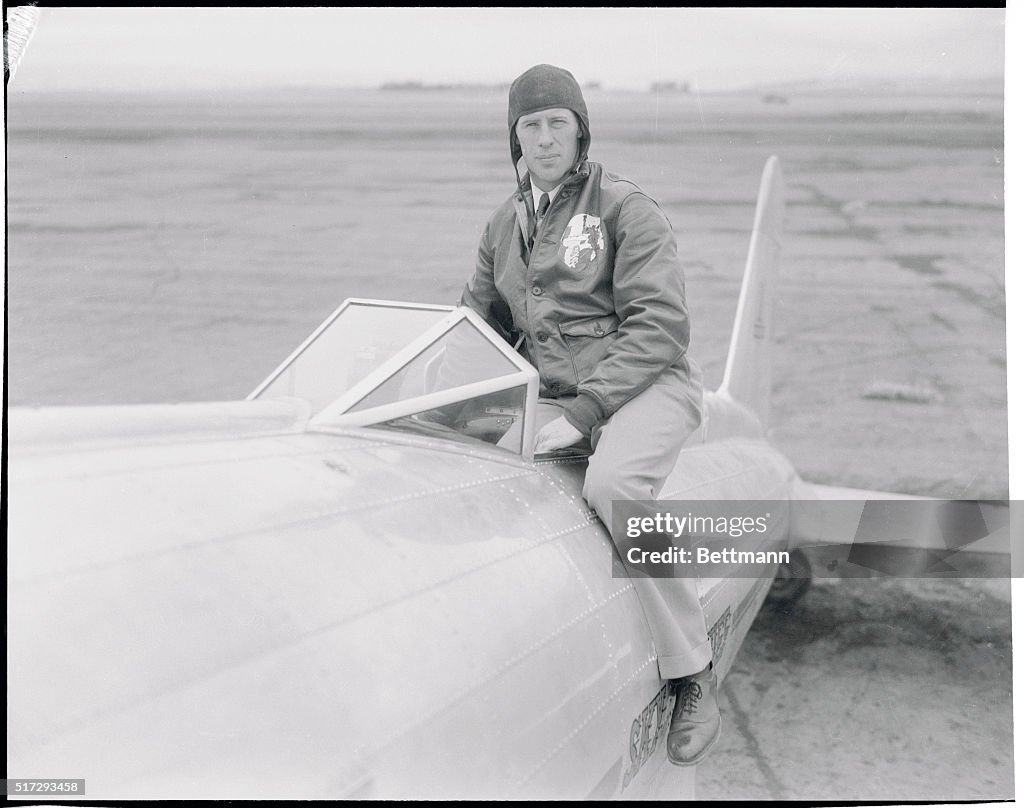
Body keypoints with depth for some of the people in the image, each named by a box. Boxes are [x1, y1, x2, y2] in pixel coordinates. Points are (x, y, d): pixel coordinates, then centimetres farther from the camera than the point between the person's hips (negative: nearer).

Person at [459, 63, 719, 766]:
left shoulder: (627, 208, -3)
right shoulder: (504, 225, 17)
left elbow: (660, 325, -11)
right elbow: (479, 322, 27)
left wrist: (582, 413, -20)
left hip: (646, 387, -6)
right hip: (551, 398, 6)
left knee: (612, 486, -35)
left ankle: (693, 673, -20)